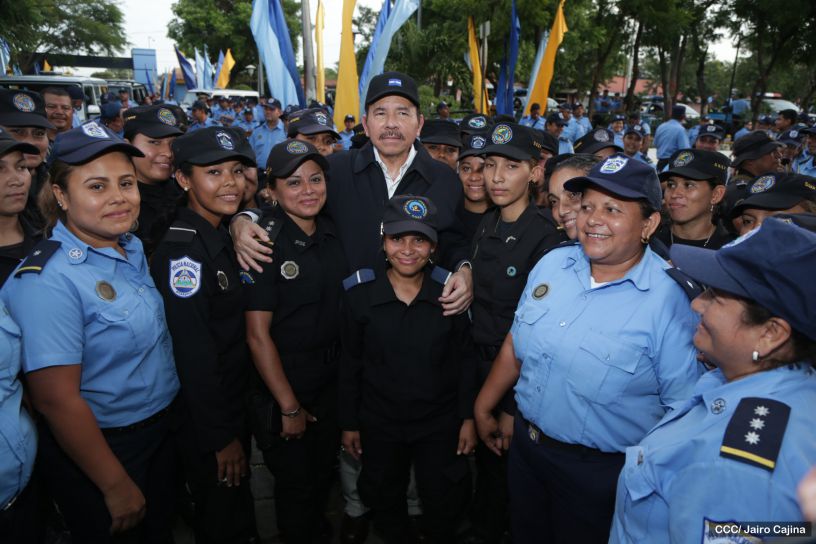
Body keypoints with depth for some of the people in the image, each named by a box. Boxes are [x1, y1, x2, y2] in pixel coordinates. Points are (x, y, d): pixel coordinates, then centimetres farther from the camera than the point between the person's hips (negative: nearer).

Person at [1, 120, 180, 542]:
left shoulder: (133, 248, -1)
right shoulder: (48, 278, -25)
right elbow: (56, 399, -24)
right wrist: (117, 486, -17)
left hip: (160, 431, 7)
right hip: (96, 449, -7)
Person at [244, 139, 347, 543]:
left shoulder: (333, 233, -1)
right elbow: (258, 335, -18)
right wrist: (289, 407, -14)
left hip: (332, 384, 6)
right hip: (282, 391, -5)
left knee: (324, 475, 23)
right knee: (295, 484, 14)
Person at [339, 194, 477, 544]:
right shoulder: (360, 292, -12)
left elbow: (464, 362, -4)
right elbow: (350, 365, -5)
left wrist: (468, 417, -3)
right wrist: (349, 423, 0)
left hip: (440, 424, 0)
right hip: (379, 424, 1)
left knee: (444, 503, 18)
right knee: (384, 501, 23)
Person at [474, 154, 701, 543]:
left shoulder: (670, 300, -21)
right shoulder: (552, 263, -4)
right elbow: (515, 343, 6)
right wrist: (483, 408, 13)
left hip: (598, 471, -5)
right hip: (523, 446, 5)